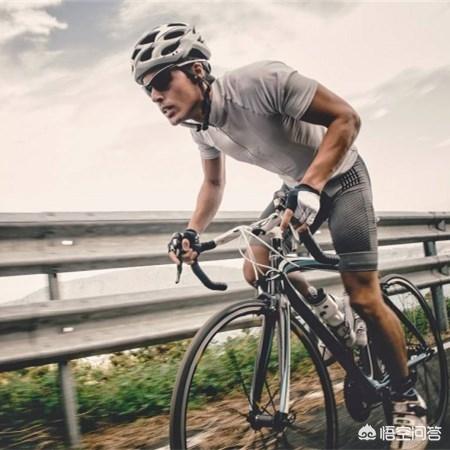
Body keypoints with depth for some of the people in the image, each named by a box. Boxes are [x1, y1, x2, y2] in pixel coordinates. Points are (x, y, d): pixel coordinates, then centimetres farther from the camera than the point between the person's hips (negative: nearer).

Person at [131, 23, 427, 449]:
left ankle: (408, 400, 12)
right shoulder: (202, 126, -10)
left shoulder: (260, 80, -32)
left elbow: (346, 118, -29)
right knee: (255, 272, -4)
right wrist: (192, 231, -11)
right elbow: (213, 183, 6)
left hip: (339, 178, -6)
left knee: (364, 298, -10)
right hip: (297, 187, 7)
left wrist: (311, 185, -40)